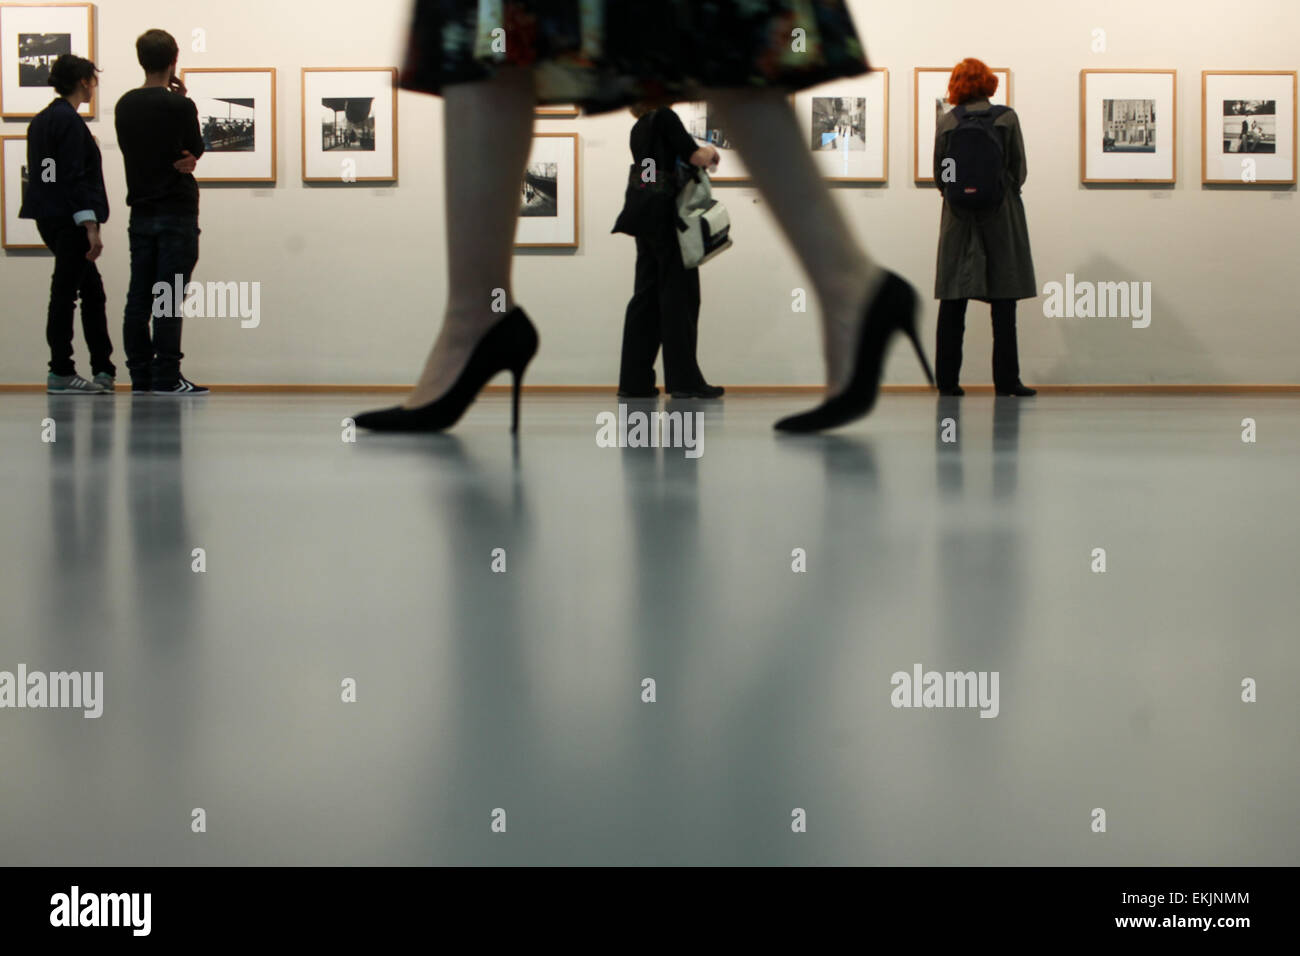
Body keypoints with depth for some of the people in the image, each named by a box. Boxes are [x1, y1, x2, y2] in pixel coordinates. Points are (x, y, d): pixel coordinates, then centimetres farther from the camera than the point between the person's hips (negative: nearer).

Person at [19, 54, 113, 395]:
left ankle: (103, 370, 14)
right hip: (70, 222, -10)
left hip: (49, 219, 10)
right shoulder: (69, 121, -13)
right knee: (65, 293, -5)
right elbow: (74, 177, -19)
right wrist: (90, 226, -21)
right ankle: (60, 374, -1)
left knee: (93, 291, 12)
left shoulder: (41, 120, 15)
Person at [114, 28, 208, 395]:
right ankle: (166, 377, -7)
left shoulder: (125, 105, 7)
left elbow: (135, 150, 13)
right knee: (170, 298, -6)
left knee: (139, 297, 6)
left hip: (140, 210, 6)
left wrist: (181, 160, 3)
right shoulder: (179, 106, -11)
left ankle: (141, 375, 8)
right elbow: (197, 149, 1)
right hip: (177, 212, -6)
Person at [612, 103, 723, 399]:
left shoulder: (639, 128, 16)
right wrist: (710, 152, 6)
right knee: (679, 295, -4)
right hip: (666, 213, -8)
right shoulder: (664, 117, -9)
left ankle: (634, 379, 7)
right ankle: (684, 379, -3)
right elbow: (694, 157, -15)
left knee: (646, 295, 9)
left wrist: (700, 155, 12)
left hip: (643, 215, 8)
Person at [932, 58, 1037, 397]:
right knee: (1003, 300, 1)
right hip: (1001, 216, -1)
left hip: (958, 218, 1)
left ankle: (947, 379, 2)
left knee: (952, 302, 4)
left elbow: (939, 175, 2)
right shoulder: (1007, 117, -3)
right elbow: (1019, 169, 0)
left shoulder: (947, 122, 0)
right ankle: (1005, 379, 0)